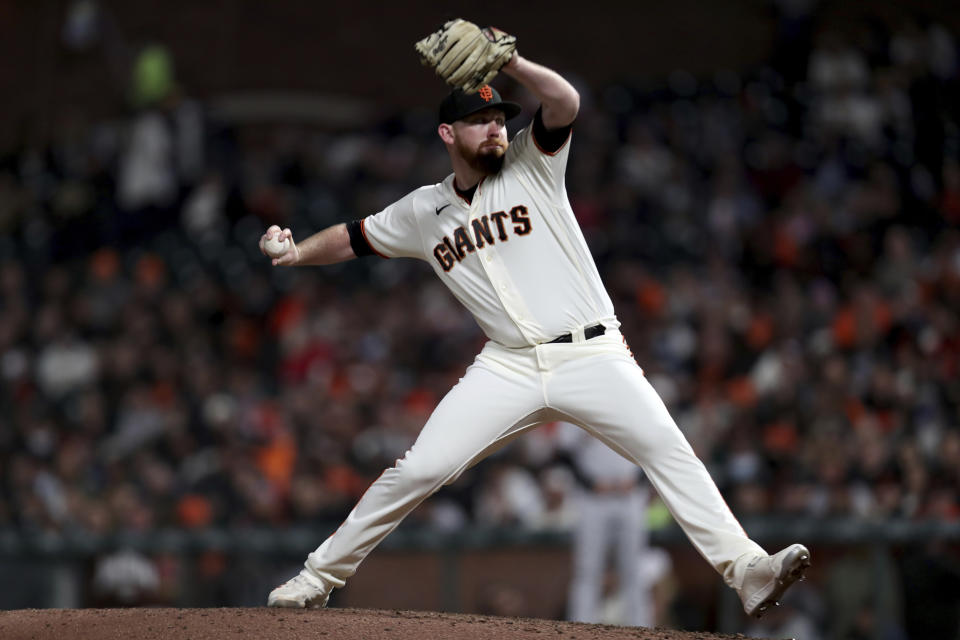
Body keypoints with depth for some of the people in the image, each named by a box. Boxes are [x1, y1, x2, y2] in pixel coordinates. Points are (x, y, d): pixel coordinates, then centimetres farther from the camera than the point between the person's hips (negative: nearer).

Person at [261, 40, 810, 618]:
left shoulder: (530, 167, 4)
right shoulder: (424, 212, 14)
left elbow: (566, 101, -12)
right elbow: (353, 239, 23)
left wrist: (511, 63, -28)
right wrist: (296, 251, 6)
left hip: (592, 356, -2)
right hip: (510, 368, 2)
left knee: (670, 453, -20)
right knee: (419, 470, -6)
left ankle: (746, 570, -26)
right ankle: (321, 576, 7)